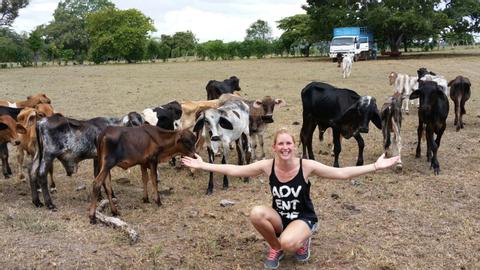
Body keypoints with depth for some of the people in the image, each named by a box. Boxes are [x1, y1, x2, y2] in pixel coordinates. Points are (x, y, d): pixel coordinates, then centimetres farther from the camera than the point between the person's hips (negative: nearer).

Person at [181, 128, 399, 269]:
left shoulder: (306, 166, -20)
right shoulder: (267, 166, -15)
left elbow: (343, 173, -20)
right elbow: (234, 170, -12)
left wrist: (375, 167, -27)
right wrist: (203, 165, -16)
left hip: (304, 218, -3)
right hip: (279, 217, 3)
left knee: (288, 243, -36)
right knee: (256, 213, -29)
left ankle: (302, 241, 5)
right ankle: (275, 248, 0)